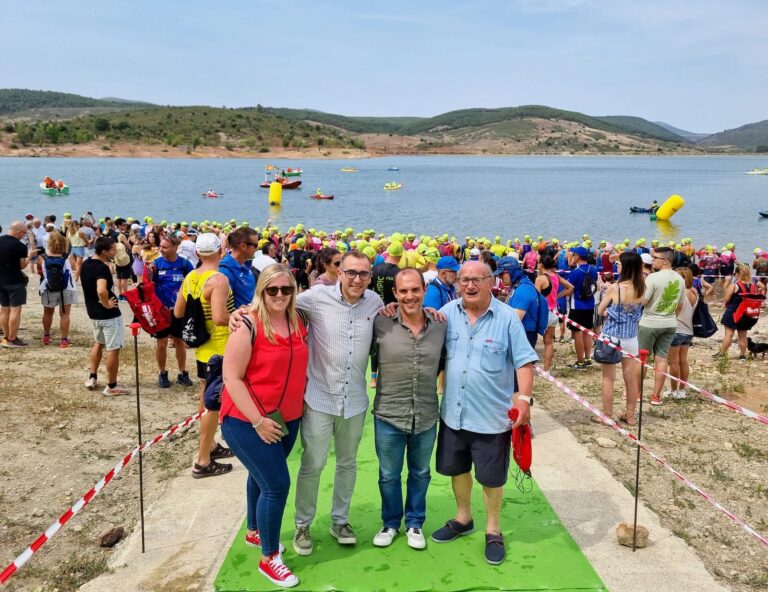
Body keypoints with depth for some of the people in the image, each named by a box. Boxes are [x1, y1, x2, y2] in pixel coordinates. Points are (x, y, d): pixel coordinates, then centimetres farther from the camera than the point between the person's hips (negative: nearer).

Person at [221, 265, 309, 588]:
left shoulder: (298, 322, 0)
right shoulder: (249, 325, -19)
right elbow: (231, 377, -20)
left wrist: (300, 404, 8)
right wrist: (258, 420, -21)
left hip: (287, 418, 7)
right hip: (247, 421, -6)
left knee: (262, 476, 24)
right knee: (277, 484, -6)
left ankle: (254, 532, 46)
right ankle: (269, 558, 12)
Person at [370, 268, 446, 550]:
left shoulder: (440, 326, -4)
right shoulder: (380, 324, -12)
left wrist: (429, 380, 5)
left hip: (426, 417, 2)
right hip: (389, 416, -2)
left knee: (420, 473, 19)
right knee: (388, 475, 15)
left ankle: (414, 523, 40)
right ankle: (390, 522, 38)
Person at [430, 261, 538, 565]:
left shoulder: (507, 317, -10)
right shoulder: (448, 312, 0)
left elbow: (524, 360, -11)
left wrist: (524, 398, -20)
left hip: (491, 415, -4)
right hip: (453, 412, 4)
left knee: (491, 476, 8)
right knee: (457, 468, 19)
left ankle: (493, 530, 29)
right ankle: (463, 518, 41)